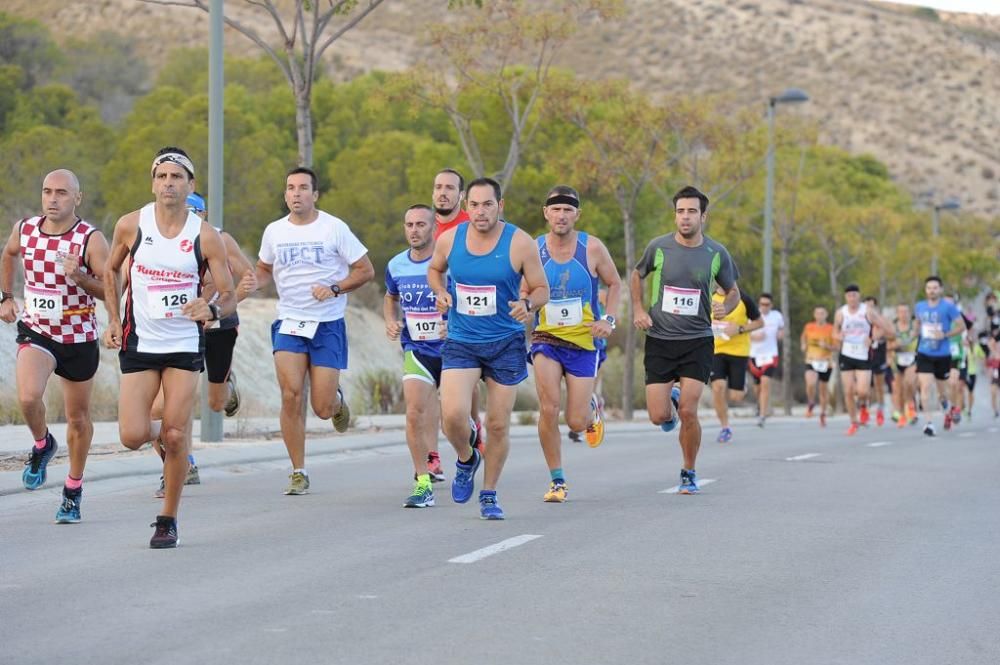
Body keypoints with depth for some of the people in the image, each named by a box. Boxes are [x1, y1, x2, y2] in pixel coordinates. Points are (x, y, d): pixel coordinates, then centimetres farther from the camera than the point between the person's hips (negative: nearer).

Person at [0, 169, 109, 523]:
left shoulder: (91, 239, -15)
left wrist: (80, 277, -31)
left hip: (79, 338, -1)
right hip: (35, 332, 1)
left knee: (78, 418, 12)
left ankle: (73, 490, 31)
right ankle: (42, 445, 7)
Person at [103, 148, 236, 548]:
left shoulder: (205, 237, -7)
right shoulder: (131, 226, -4)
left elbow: (229, 296, -3)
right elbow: (110, 271, 15)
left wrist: (212, 310, -25)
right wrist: (114, 320, 6)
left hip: (185, 347, -1)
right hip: (139, 345, 1)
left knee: (176, 436, -5)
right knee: (132, 436, -9)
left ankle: (168, 520, 12)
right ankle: (158, 435, 29)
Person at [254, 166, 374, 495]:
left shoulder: (334, 228, -5)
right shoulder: (274, 231, 5)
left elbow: (366, 270, -1)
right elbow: (264, 270, 22)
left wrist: (334, 288, -15)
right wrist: (252, 281, -1)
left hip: (328, 324, -2)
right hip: (289, 323, 2)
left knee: (323, 408, -6)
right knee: (291, 394, -15)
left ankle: (338, 400, 34)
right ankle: (298, 473, -3)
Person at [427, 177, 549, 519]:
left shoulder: (520, 243, -10)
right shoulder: (449, 239, -3)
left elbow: (541, 288, -2)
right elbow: (434, 269, 18)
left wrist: (528, 304, -23)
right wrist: (441, 293, -3)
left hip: (506, 343, -1)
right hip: (460, 342, 1)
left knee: (498, 424, 4)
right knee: (452, 415, -17)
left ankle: (489, 494, 24)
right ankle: (466, 459, 17)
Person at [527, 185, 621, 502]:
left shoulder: (592, 248, -6)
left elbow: (615, 283, 8)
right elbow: (524, 293, 8)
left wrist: (608, 319, -5)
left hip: (584, 341, 0)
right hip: (545, 338, 0)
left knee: (576, 422, -2)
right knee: (548, 407, -19)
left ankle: (593, 408, 38)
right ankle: (557, 481, -2)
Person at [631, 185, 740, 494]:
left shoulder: (717, 254, -3)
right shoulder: (658, 247, -3)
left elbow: (733, 290, 12)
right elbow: (636, 276, 15)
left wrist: (725, 307, -11)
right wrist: (638, 310, 0)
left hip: (697, 342, -1)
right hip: (659, 341, 1)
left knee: (688, 412, -12)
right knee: (659, 417, -3)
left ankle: (689, 473, 11)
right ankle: (671, 399, 36)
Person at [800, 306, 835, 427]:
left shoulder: (831, 329, -4)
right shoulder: (809, 327, 2)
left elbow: (835, 347, -2)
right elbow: (803, 337, 23)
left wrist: (826, 346, -20)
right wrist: (803, 345, 4)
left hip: (826, 362, 0)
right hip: (811, 361, 0)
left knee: (824, 389, 9)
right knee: (811, 383, -25)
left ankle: (823, 415, 29)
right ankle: (810, 404, 4)